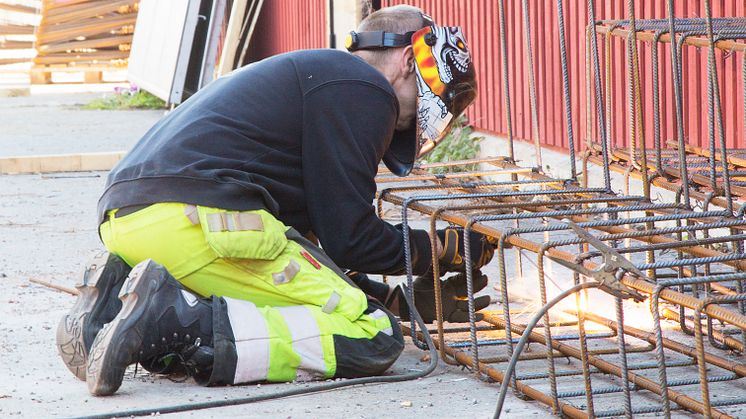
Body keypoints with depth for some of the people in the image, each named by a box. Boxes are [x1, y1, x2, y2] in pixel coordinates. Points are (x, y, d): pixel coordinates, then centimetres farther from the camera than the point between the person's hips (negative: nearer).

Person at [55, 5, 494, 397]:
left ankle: (119, 299, 2)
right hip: (202, 219, -10)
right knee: (373, 337, -6)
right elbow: (349, 238, -1)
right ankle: (182, 324, -22)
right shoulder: (363, 90, 4)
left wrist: (406, 300, 31)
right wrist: (446, 248, 15)